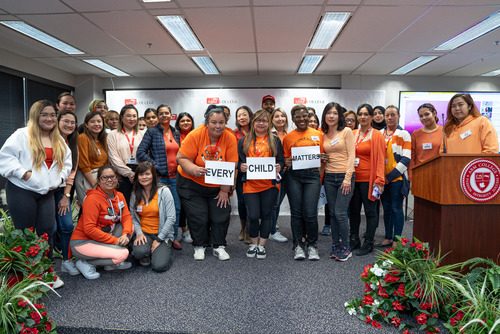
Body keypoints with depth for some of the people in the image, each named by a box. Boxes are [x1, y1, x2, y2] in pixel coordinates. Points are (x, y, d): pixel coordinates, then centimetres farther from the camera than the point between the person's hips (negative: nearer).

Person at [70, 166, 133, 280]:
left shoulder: (119, 195, 2)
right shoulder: (93, 199, -21)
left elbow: (126, 217, -2)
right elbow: (89, 229, -25)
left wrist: (125, 234, -23)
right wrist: (115, 240, -22)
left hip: (101, 238, 8)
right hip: (83, 242, -8)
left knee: (130, 227, -6)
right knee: (123, 254, -22)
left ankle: (112, 262, 3)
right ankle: (85, 263, -3)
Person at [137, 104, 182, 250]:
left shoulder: (176, 133, 12)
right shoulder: (152, 132, -4)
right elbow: (141, 153, -10)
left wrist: (179, 167, 8)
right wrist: (156, 166, -12)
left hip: (174, 176, 5)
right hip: (159, 176, -5)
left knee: (176, 207, 7)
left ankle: (173, 237, 23)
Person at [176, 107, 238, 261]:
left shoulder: (230, 138, -14)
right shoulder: (195, 135, -18)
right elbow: (182, 158, -16)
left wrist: (225, 190, -11)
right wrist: (194, 169, -34)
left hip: (218, 186, 2)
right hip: (191, 183, -1)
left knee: (221, 216, 3)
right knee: (198, 217, 1)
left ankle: (219, 246, 23)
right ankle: (199, 246, 24)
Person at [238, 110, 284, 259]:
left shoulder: (275, 140, 8)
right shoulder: (244, 140, 8)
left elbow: (281, 160, 8)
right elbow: (239, 160, 9)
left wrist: (279, 167, -12)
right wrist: (241, 166, -12)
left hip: (270, 184, 1)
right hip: (250, 184, 0)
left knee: (266, 214, 8)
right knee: (253, 216, -2)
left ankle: (262, 245, 23)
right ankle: (253, 244, 23)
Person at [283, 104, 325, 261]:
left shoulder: (318, 134, 8)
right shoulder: (288, 137, 7)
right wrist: (287, 163, -8)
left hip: (312, 175, -1)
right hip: (294, 176, 1)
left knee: (310, 213, -5)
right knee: (296, 212, 5)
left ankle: (312, 245, 16)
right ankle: (298, 245, 19)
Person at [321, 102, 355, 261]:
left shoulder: (346, 131, -4)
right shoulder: (323, 135, 10)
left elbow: (351, 155, -9)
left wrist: (347, 178, -14)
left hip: (345, 176, -5)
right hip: (329, 177, 5)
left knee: (340, 213, -7)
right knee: (332, 213, 9)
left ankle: (346, 248, 9)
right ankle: (335, 246, 20)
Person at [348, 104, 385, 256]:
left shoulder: (377, 136, -4)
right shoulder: (352, 135, 9)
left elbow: (380, 159, -8)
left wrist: (379, 180, -14)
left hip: (368, 179, -5)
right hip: (353, 178, 5)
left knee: (370, 211, 5)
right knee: (353, 210, 12)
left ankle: (368, 243, 16)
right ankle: (354, 240, 27)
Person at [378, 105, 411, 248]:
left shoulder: (404, 134, -2)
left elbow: (406, 159, -10)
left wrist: (391, 176, -14)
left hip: (397, 178, -4)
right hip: (382, 178, 5)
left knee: (396, 209, 0)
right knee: (386, 208, 11)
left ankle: (396, 240, 9)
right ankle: (388, 238, 21)